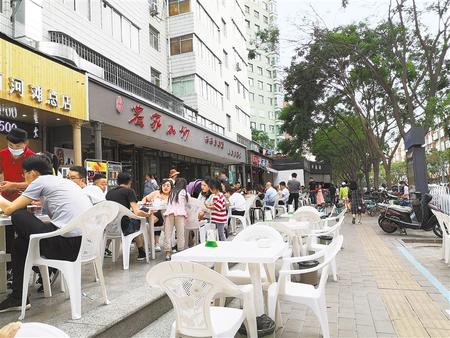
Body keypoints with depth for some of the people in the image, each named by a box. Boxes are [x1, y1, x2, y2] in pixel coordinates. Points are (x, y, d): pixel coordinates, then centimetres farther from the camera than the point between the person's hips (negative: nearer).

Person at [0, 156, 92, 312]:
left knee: (18, 216, 6)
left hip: (69, 243, -9)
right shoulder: (63, 181, 25)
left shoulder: (41, 181, 2)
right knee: (20, 240, 22)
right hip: (87, 241, 9)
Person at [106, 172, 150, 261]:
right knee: (139, 221, 24)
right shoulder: (129, 191, -4)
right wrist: (147, 214, 7)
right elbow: (137, 212, -12)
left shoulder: (109, 192, 12)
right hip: (123, 228, -5)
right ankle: (141, 252, 34)